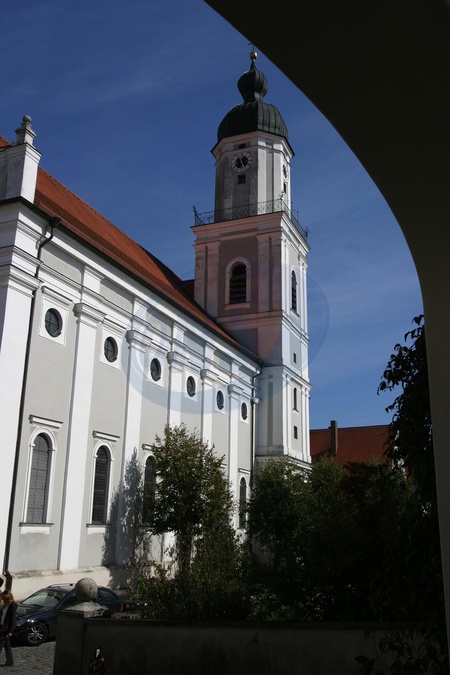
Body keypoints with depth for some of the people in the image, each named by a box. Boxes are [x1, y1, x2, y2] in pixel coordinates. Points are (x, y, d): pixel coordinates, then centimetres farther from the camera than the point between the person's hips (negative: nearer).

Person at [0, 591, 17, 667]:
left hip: (7, 628, -8)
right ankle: (9, 662, 17)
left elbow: (13, 618, -16)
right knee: (6, 645, 11)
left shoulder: (13, 605, -15)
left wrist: (10, 631, -17)